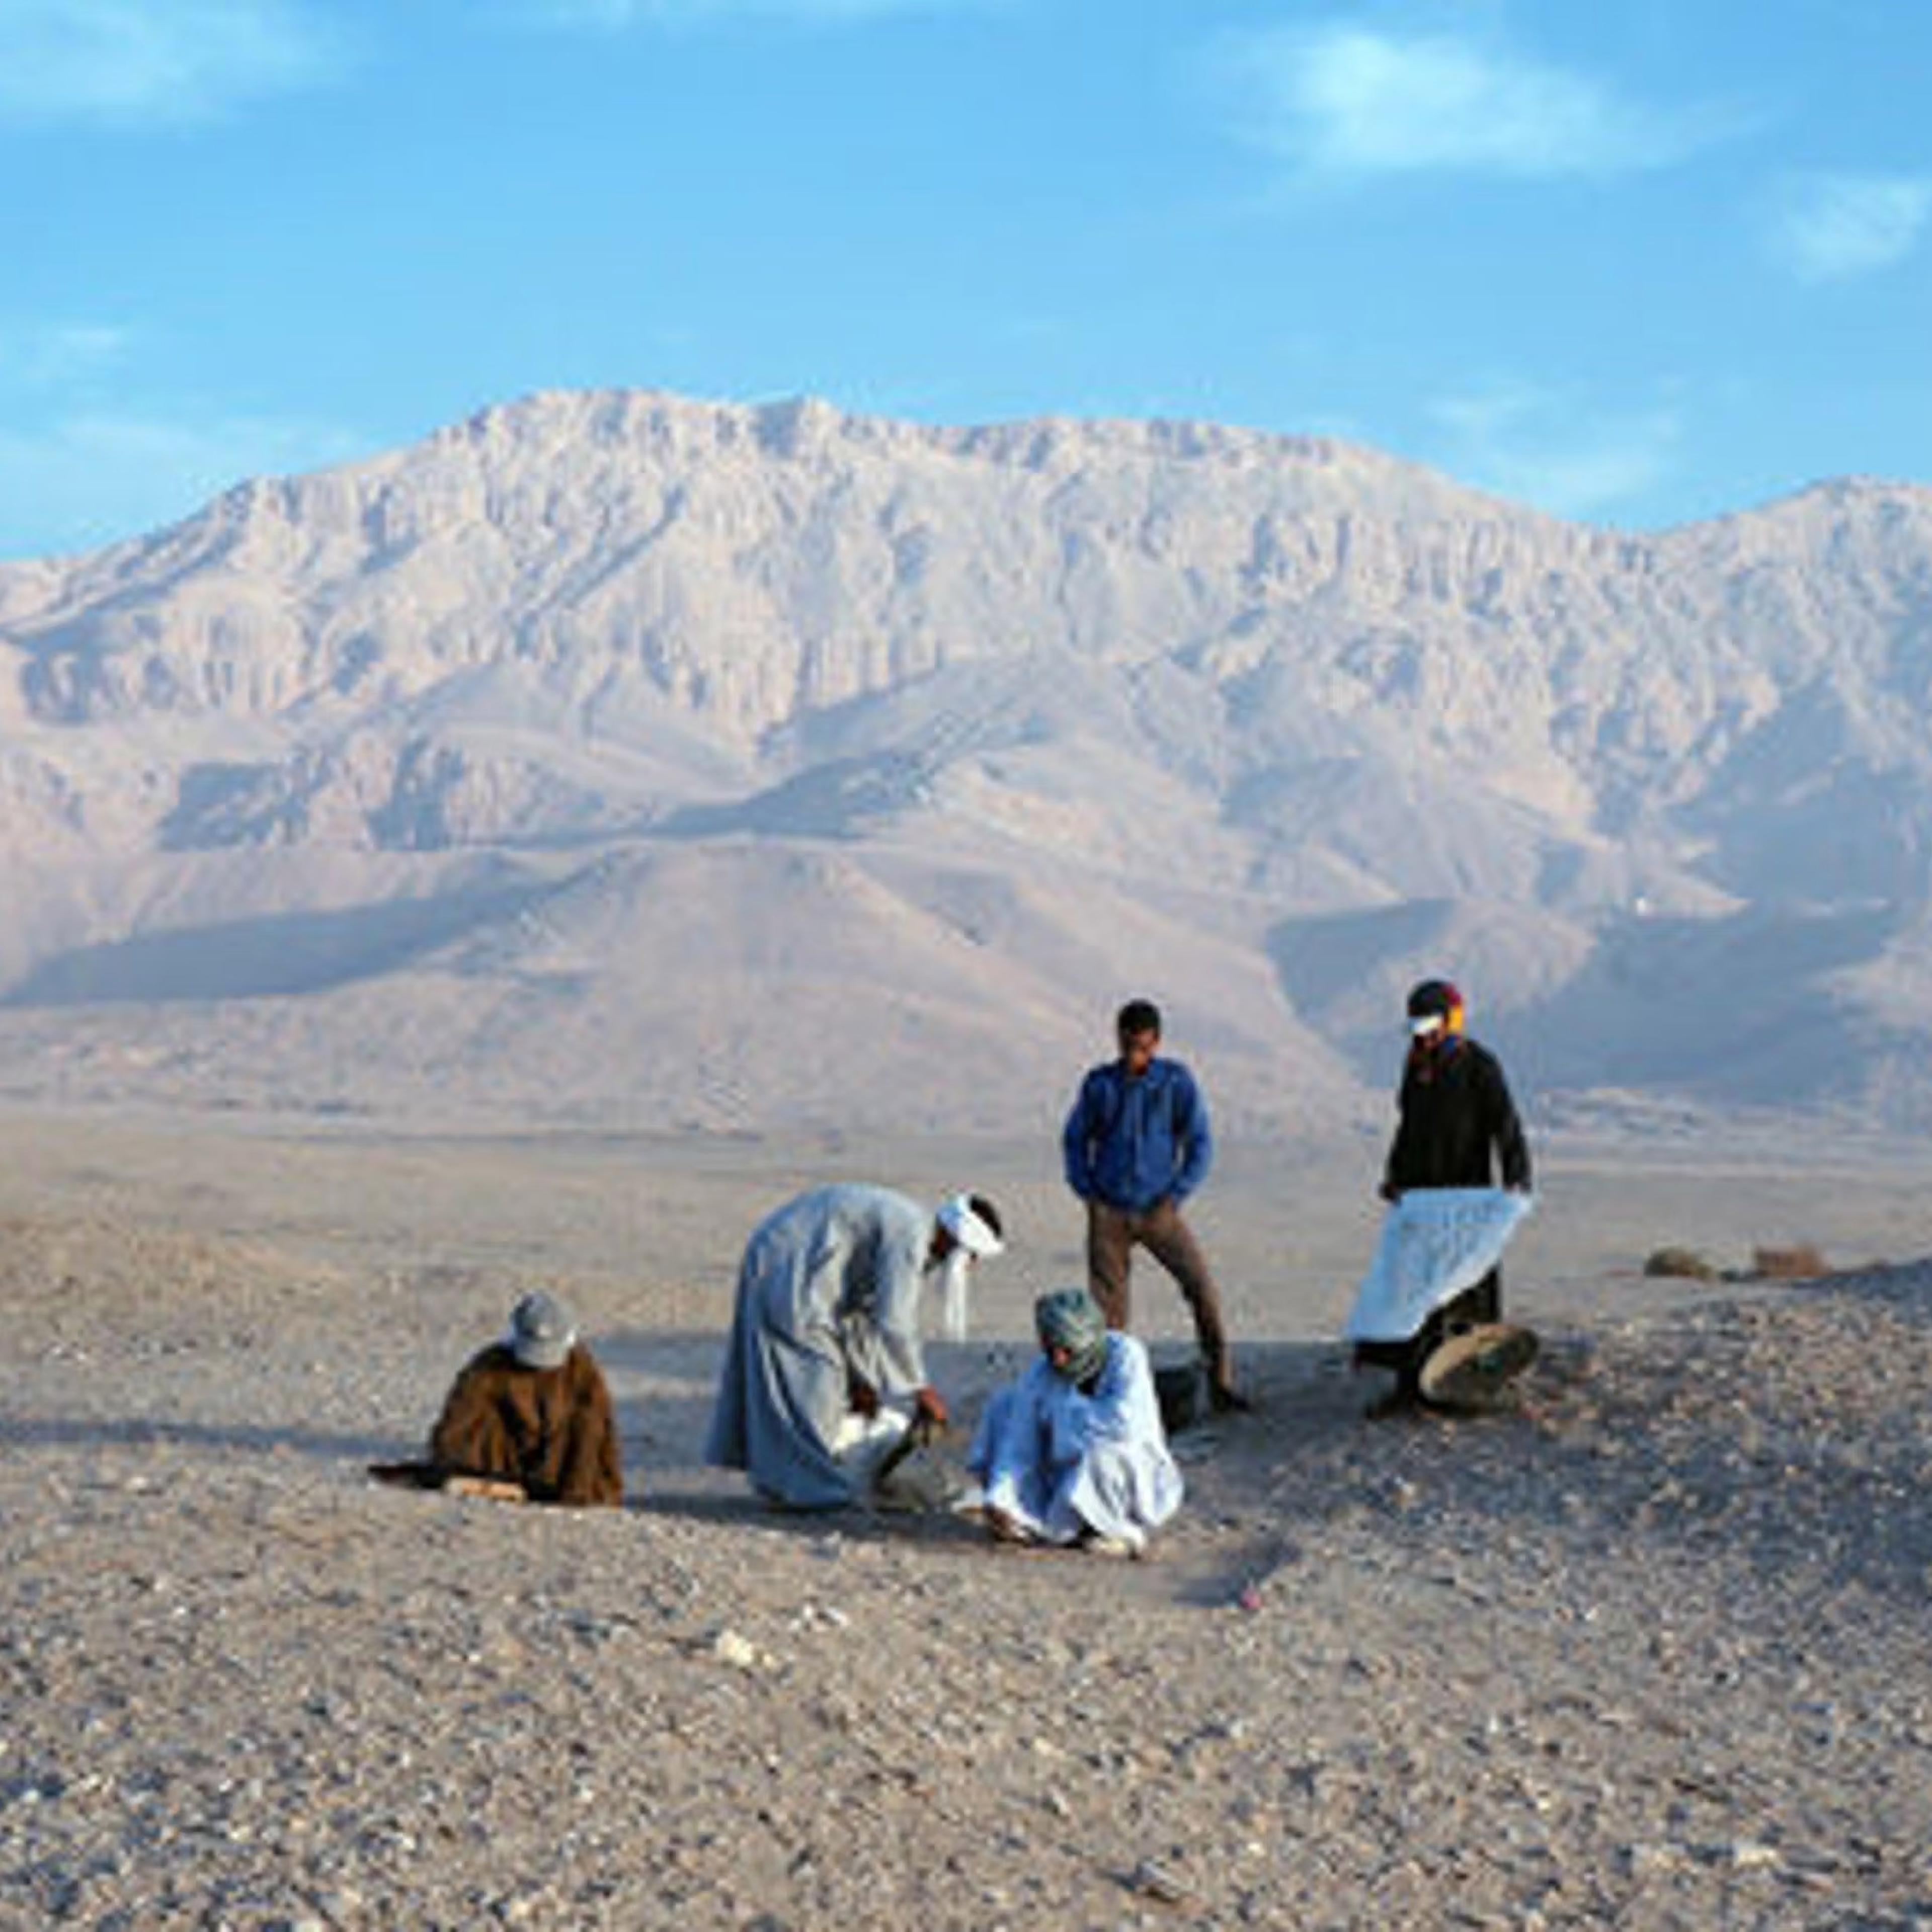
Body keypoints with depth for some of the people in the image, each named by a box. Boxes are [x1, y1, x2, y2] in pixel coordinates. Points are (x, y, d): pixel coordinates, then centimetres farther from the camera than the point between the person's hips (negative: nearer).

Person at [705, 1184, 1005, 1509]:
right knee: (808, 1383, -5)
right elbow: (894, 1323, -24)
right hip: (785, 1272, -10)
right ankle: (805, 1485, 2)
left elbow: (864, 1310, 17)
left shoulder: (910, 1229, 11)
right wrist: (921, 1391, -16)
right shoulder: (909, 1237, -20)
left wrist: (862, 1379, 17)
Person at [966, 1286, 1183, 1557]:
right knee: (1007, 1402, -1)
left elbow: (1124, 1423, -39)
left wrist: (1067, 1407, -23)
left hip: (1135, 1481, -5)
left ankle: (1125, 1533, -9)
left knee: (1100, 1449, -37)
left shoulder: (1126, 1355, -25)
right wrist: (999, 1501, -27)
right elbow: (1019, 1443, -14)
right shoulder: (1042, 1374, -13)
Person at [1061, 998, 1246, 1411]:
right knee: (1107, 1307, 1)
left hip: (1158, 1211, -1)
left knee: (1203, 1289, -12)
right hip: (1109, 1214, 1)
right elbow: (1074, 1139, 13)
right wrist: (1087, 1192, 2)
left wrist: (1175, 1197, -7)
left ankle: (1220, 1382, -5)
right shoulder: (1099, 1084, 1)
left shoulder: (1176, 1081, -3)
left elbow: (1200, 1143, 1)